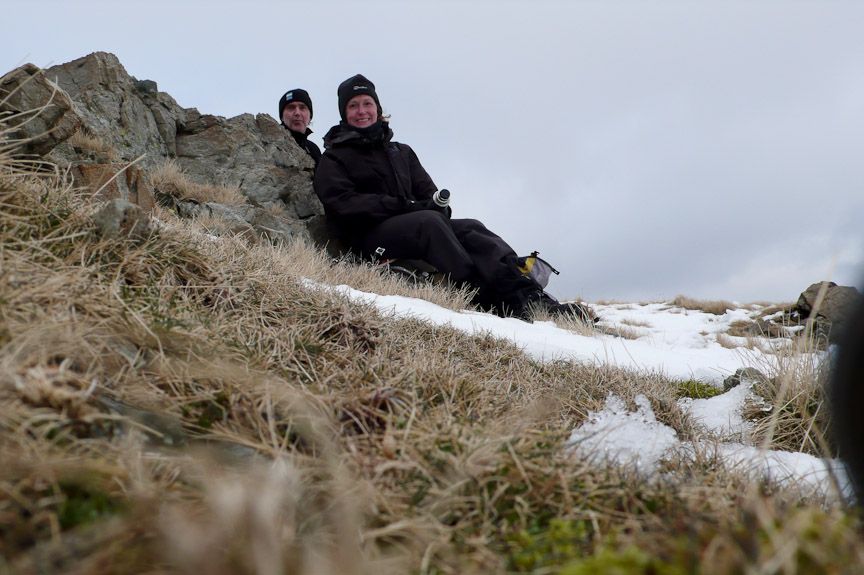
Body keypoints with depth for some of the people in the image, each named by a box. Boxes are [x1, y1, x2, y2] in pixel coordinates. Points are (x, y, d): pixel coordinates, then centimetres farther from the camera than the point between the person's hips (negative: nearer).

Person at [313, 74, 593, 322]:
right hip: (370, 237, -5)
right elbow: (343, 204, -8)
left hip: (418, 227, 5)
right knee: (429, 221, -33)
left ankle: (527, 298, -38)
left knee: (470, 228, -22)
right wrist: (409, 207, -16)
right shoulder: (333, 159, 9)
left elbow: (428, 191, 19)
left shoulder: (401, 152, 27)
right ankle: (488, 299, -44)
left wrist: (439, 205, -8)